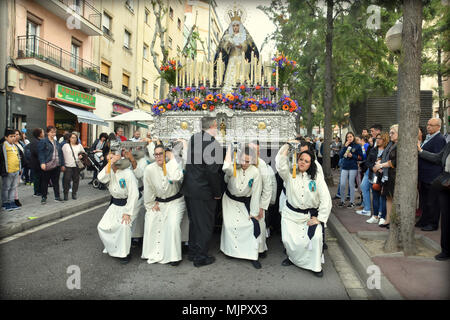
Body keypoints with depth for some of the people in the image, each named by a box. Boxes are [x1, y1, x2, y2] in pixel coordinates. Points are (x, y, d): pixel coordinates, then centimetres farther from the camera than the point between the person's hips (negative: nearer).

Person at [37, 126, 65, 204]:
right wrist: (42, 163, -20)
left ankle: (57, 196, 19)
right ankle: (44, 197, 14)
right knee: (45, 182, 4)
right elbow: (40, 153, -10)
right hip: (47, 166, -5)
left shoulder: (57, 143, 17)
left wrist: (62, 164, 15)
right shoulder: (43, 142, -2)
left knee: (56, 181, 11)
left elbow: (60, 154, 19)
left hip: (56, 166, 5)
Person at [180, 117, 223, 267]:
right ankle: (200, 257, 21)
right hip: (203, 192, -8)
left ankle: (192, 252, 36)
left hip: (189, 188, 8)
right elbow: (212, 172, -21)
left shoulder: (194, 138, 4)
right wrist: (217, 193, -10)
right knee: (205, 224, 8)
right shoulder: (213, 144, -21)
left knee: (194, 222, 21)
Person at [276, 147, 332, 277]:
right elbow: (280, 162, -21)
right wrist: (289, 145, -26)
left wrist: (319, 218, -11)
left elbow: (326, 199, -6)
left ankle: (316, 266, 3)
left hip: (310, 215, -1)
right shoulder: (290, 175, -2)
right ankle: (293, 257, 28)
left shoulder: (317, 178, -3)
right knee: (288, 240, -6)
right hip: (291, 214, 1)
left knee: (316, 237, -21)